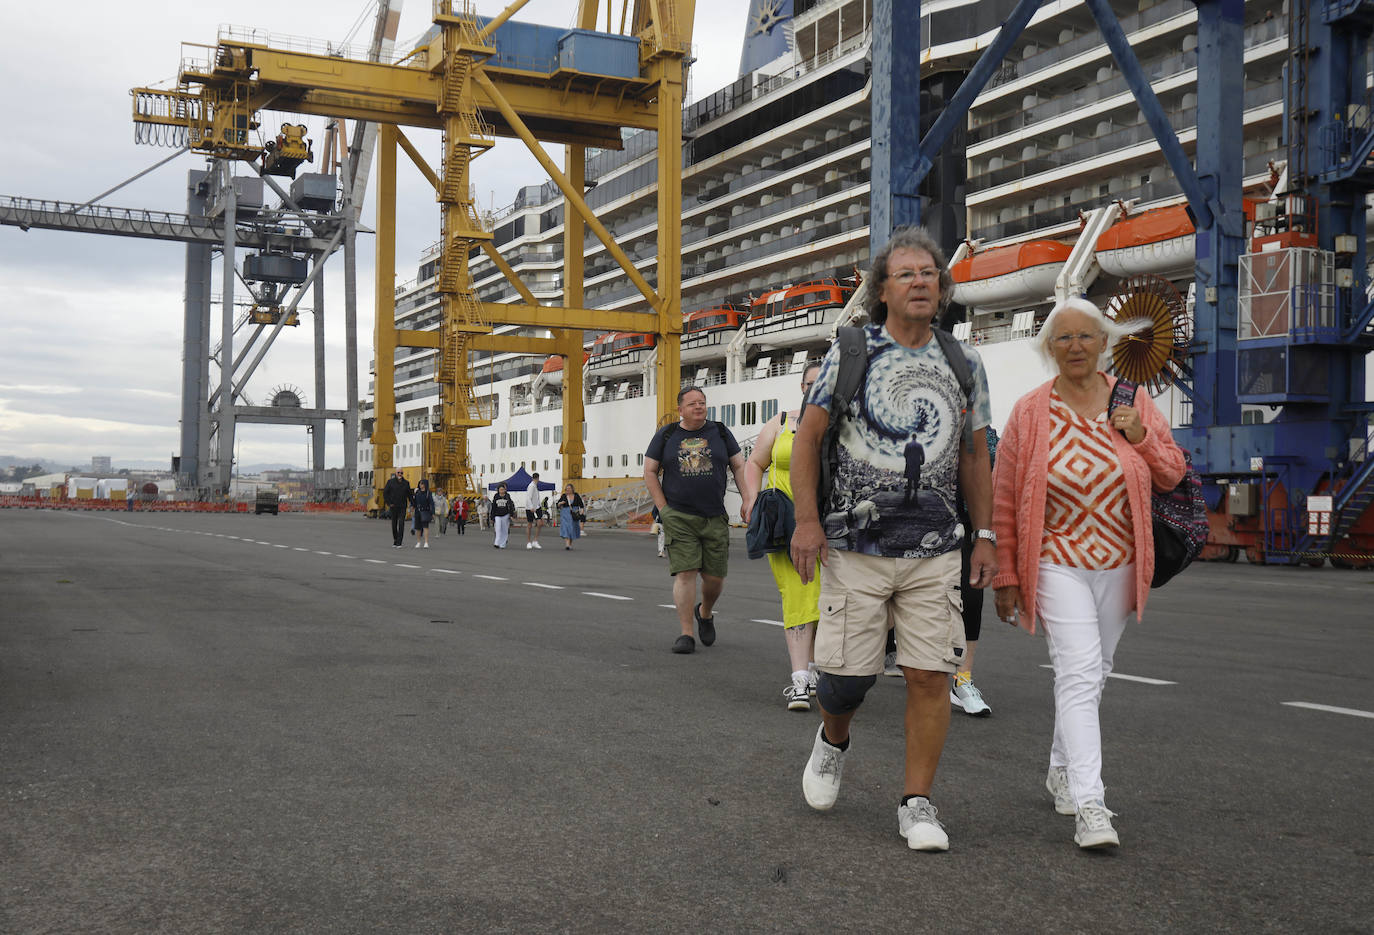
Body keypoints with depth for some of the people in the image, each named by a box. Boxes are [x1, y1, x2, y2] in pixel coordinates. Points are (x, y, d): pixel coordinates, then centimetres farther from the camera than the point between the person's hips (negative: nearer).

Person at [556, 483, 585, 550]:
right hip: (565, 514, -2)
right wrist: (560, 503, -16)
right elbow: (557, 505, 5)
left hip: (574, 515, 2)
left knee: (573, 530, 8)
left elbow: (581, 504, 7)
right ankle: (567, 544, -23)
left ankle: (570, 544, 27)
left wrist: (581, 510, -8)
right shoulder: (563, 496, 1)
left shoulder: (576, 496, 3)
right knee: (566, 528, -16)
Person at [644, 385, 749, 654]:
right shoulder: (665, 436, 6)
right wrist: (663, 509, 0)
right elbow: (650, 472, 8)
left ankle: (705, 612, 34)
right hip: (678, 518, -2)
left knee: (715, 576, 3)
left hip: (715, 518, 2)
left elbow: (739, 466, 11)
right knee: (685, 573, -11)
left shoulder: (720, 433, 9)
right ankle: (686, 634, -6)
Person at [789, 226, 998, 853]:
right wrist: (807, 520, -8)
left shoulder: (963, 364, 9)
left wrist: (985, 535, 10)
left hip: (934, 549, 2)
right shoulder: (849, 353, 0)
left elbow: (974, 455, 15)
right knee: (847, 672, -1)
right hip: (855, 545, -2)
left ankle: (917, 802, 11)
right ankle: (833, 738, 34)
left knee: (930, 674, -2)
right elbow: (808, 437, 1)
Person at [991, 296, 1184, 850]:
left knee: (1093, 672, 15)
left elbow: (1172, 475, 9)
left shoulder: (1134, 401, 4)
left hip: (1119, 562, 4)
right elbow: (1004, 501, -2)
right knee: (1079, 672, -14)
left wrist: (1141, 436, -11)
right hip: (1058, 561, -4)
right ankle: (1089, 805, -16)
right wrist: (1006, 576, -3)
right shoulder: (1030, 413, -4)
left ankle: (1062, 770, 34)